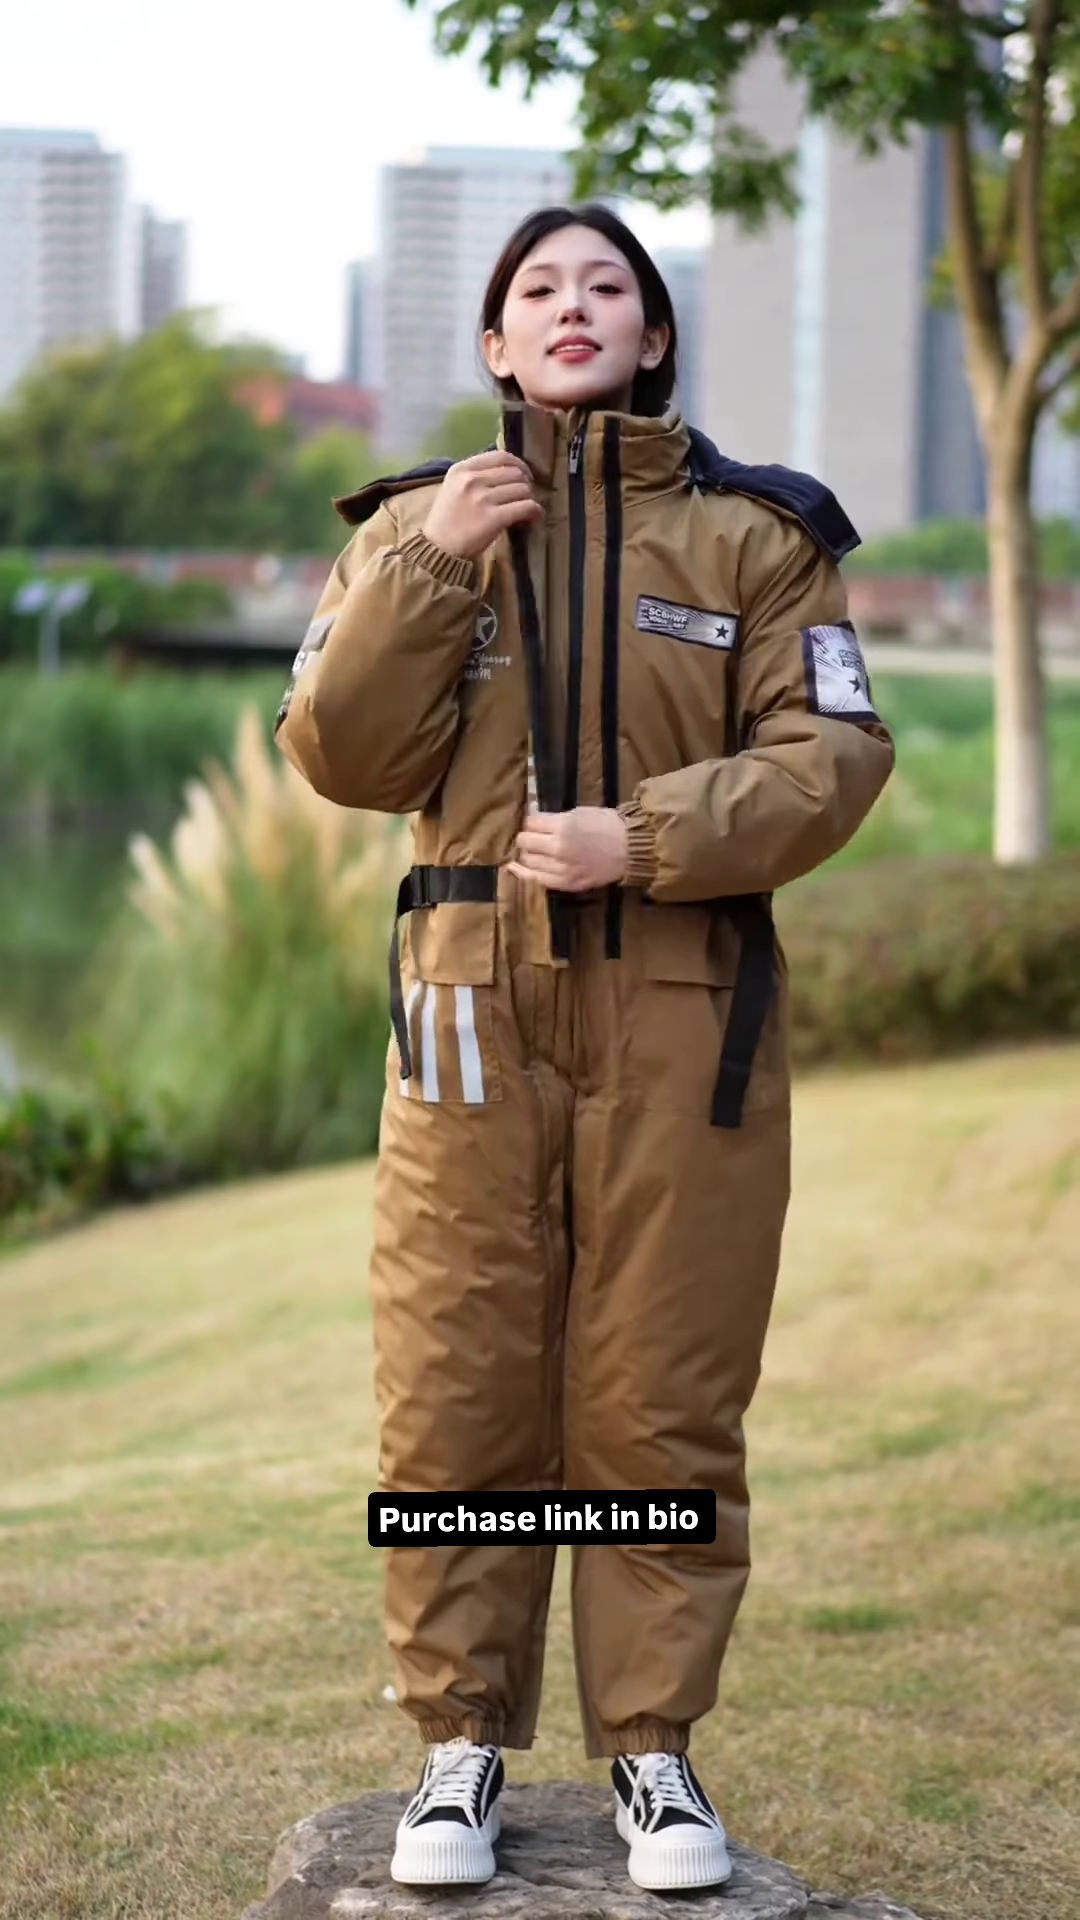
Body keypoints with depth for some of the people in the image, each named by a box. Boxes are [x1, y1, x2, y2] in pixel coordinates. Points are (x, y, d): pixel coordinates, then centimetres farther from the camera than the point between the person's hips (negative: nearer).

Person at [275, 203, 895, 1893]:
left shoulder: (753, 531, 7)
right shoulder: (417, 523, 11)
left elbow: (832, 756, -2)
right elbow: (342, 757, 2)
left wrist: (649, 837, -15)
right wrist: (426, 570, -9)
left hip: (685, 1019, -1)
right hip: (476, 1006, 1)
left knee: (663, 1398, 2)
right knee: (456, 1392, 1)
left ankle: (655, 1745, 14)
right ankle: (463, 1747, 13)